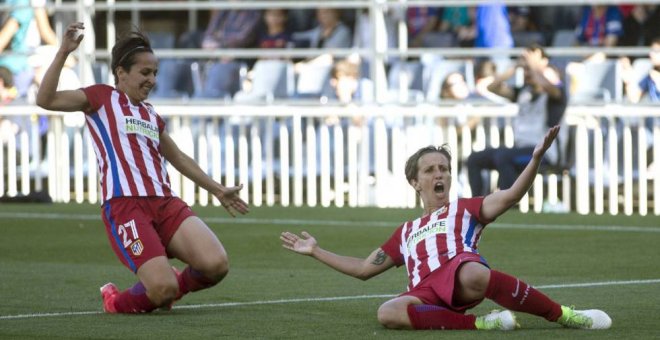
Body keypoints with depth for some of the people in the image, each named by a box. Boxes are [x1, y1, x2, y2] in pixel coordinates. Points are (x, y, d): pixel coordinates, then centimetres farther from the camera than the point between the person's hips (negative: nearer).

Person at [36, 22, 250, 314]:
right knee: (163, 289, -21)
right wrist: (63, 53, -15)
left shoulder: (151, 115, 26)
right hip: (125, 205, -6)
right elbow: (46, 100, -6)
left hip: (165, 203, 6)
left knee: (216, 265, -15)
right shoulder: (102, 98, 8)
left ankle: (161, 294, 16)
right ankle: (117, 302, 14)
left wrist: (218, 190, 42)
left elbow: (178, 158, 39)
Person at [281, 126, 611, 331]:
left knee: (474, 276, -44)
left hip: (459, 271, -3)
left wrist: (536, 158, -7)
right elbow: (364, 269, 42)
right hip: (426, 293, 3)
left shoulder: (465, 209, 27)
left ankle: (564, 315, -27)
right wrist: (316, 251, 41)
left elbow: (510, 196, 9)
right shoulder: (406, 232, 38)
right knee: (388, 313, -36)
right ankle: (481, 324, -32)